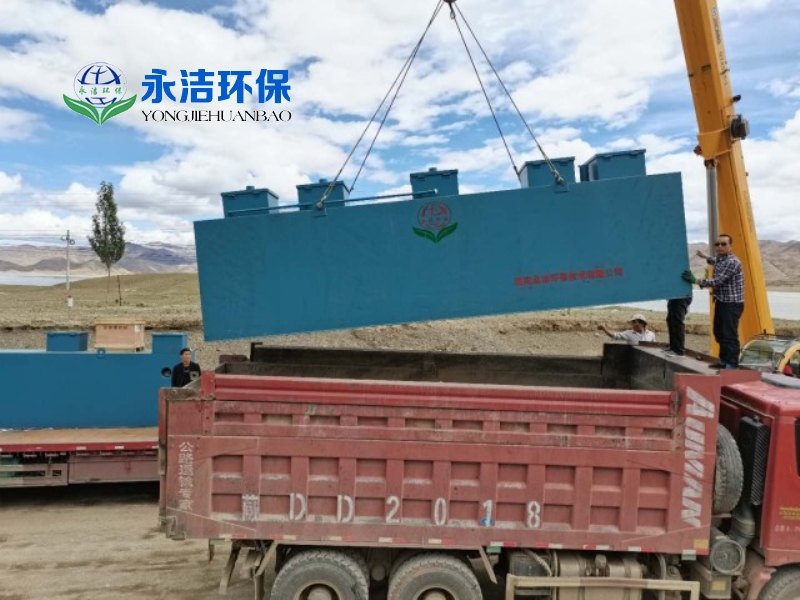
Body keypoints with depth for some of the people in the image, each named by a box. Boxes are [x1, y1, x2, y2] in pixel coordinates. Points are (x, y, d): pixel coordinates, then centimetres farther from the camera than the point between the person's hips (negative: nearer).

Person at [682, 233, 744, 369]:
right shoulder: (720, 260, 12)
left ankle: (732, 365, -8)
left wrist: (696, 280, -22)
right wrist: (707, 257, 47)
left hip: (732, 304, -10)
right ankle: (724, 361, 26)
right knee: (719, 333, 15)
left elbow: (717, 281, -24)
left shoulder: (732, 262, -18)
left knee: (730, 335, -11)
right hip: (721, 302, 10)